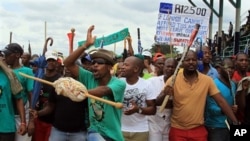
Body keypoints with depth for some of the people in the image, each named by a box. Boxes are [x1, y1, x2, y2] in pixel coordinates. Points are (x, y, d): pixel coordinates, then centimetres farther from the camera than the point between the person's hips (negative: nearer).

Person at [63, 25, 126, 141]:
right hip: (95, 131, 1)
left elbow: (103, 91, -33)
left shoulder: (119, 83, -13)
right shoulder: (90, 78, -1)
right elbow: (68, 63, -8)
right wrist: (86, 45, -17)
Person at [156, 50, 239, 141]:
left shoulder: (207, 80, -4)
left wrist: (236, 123, -8)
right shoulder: (173, 80, -7)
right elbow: (158, 102, -6)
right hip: (177, 130, 0)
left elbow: (221, 101, -3)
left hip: (198, 130, 1)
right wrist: (164, 95, -28)